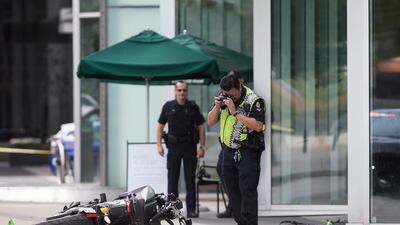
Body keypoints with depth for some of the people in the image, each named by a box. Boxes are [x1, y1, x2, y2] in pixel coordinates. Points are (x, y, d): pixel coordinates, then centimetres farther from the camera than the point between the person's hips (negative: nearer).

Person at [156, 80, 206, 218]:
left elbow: (201, 128, 4)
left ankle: (191, 209, 4)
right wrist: (159, 145, -3)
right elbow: (160, 126, 7)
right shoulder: (168, 107, 3)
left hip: (190, 146, 0)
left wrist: (202, 147, -3)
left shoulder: (193, 107, 3)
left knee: (190, 179, 1)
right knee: (172, 178, 3)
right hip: (174, 146, 0)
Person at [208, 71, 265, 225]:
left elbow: (258, 126, -24)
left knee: (247, 191, -11)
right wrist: (217, 107, -8)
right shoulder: (223, 98, 7)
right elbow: (211, 122, 12)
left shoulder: (253, 100, -13)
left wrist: (235, 112, -24)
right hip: (228, 152, 7)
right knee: (233, 191, 11)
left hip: (247, 153, -7)